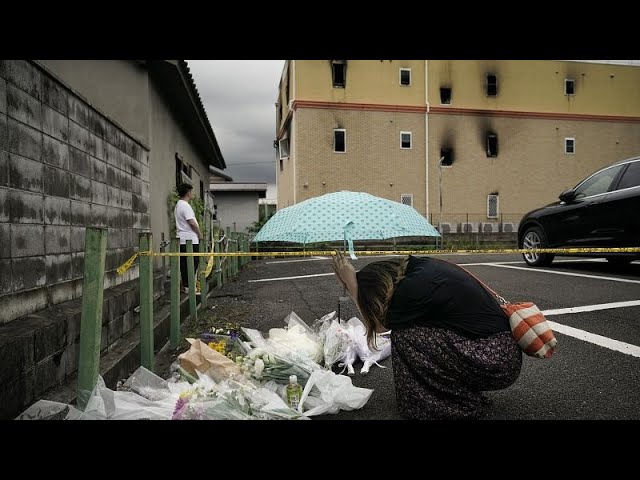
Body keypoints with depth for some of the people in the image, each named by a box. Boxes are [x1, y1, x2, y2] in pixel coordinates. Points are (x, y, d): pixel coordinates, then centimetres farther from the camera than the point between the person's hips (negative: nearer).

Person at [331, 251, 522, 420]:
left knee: (405, 334, -11)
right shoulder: (423, 265, 4)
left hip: (496, 365, -9)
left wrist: (352, 284, -2)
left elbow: (378, 325, -4)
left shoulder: (413, 287, -21)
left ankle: (461, 407, 3)